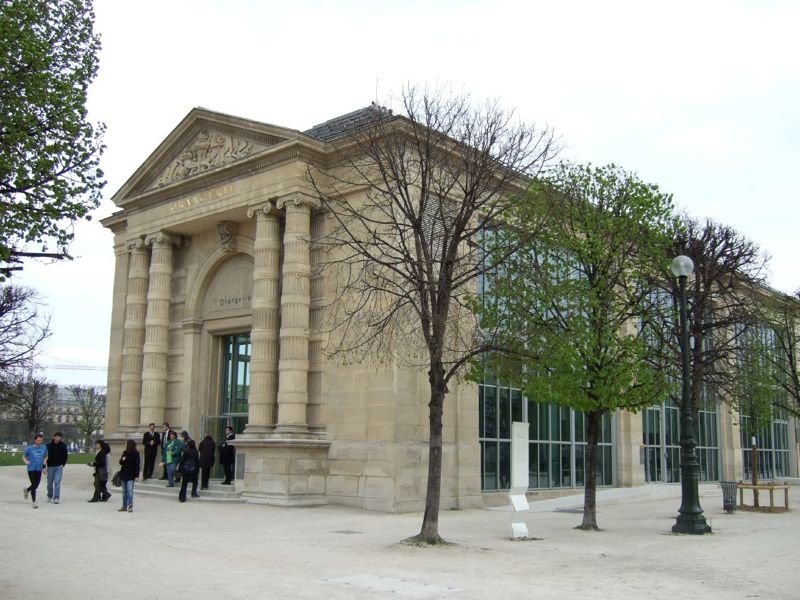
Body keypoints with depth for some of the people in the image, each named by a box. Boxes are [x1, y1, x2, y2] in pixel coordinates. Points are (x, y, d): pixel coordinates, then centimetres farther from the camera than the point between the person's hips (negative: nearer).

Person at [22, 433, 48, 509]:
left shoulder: (44, 448, 5)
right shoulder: (29, 449, -3)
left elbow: (46, 456, 19)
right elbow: (24, 457, 8)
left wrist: (45, 461, -1)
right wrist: (26, 461, -12)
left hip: (39, 469, 3)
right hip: (31, 469, -3)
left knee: (36, 485, 8)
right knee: (34, 485, -7)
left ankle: (26, 490, 42)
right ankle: (34, 502, 4)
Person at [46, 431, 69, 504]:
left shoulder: (63, 445, 1)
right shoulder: (49, 445, 0)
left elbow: (66, 456, 8)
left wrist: (63, 464, -4)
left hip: (59, 467, -1)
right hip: (50, 466, 1)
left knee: (57, 482, -10)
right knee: (50, 483, 11)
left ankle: (56, 498, -10)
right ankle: (50, 496, 30)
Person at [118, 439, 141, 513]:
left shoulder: (135, 453, -8)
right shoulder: (125, 452, 10)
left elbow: (137, 465, -10)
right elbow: (120, 462, 18)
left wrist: (136, 475, -14)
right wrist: (122, 460, -7)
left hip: (130, 475, -7)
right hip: (124, 473, 7)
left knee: (129, 490, -13)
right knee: (124, 491, 10)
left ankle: (130, 506, -13)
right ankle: (124, 506, 16)